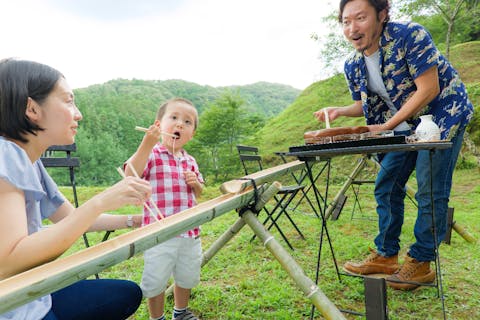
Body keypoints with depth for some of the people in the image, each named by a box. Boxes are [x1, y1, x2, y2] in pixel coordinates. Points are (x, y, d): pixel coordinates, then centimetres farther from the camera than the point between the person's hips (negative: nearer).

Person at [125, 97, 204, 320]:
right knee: (156, 281, 8)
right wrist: (147, 143, -33)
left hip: (190, 232, 6)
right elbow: (130, 176, -28)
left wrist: (195, 183, -3)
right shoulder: (151, 154, -9)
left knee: (187, 277, 22)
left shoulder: (190, 161, 9)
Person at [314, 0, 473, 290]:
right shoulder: (353, 65, -4)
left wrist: (386, 127, -26)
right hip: (404, 127, 6)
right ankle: (386, 256, 17)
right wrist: (340, 111, -12)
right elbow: (364, 104, 9)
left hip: (442, 116, -6)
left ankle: (421, 263, 8)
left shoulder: (410, 35, -22)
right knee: (386, 187, 4)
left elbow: (428, 89, -24)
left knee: (430, 191, -7)